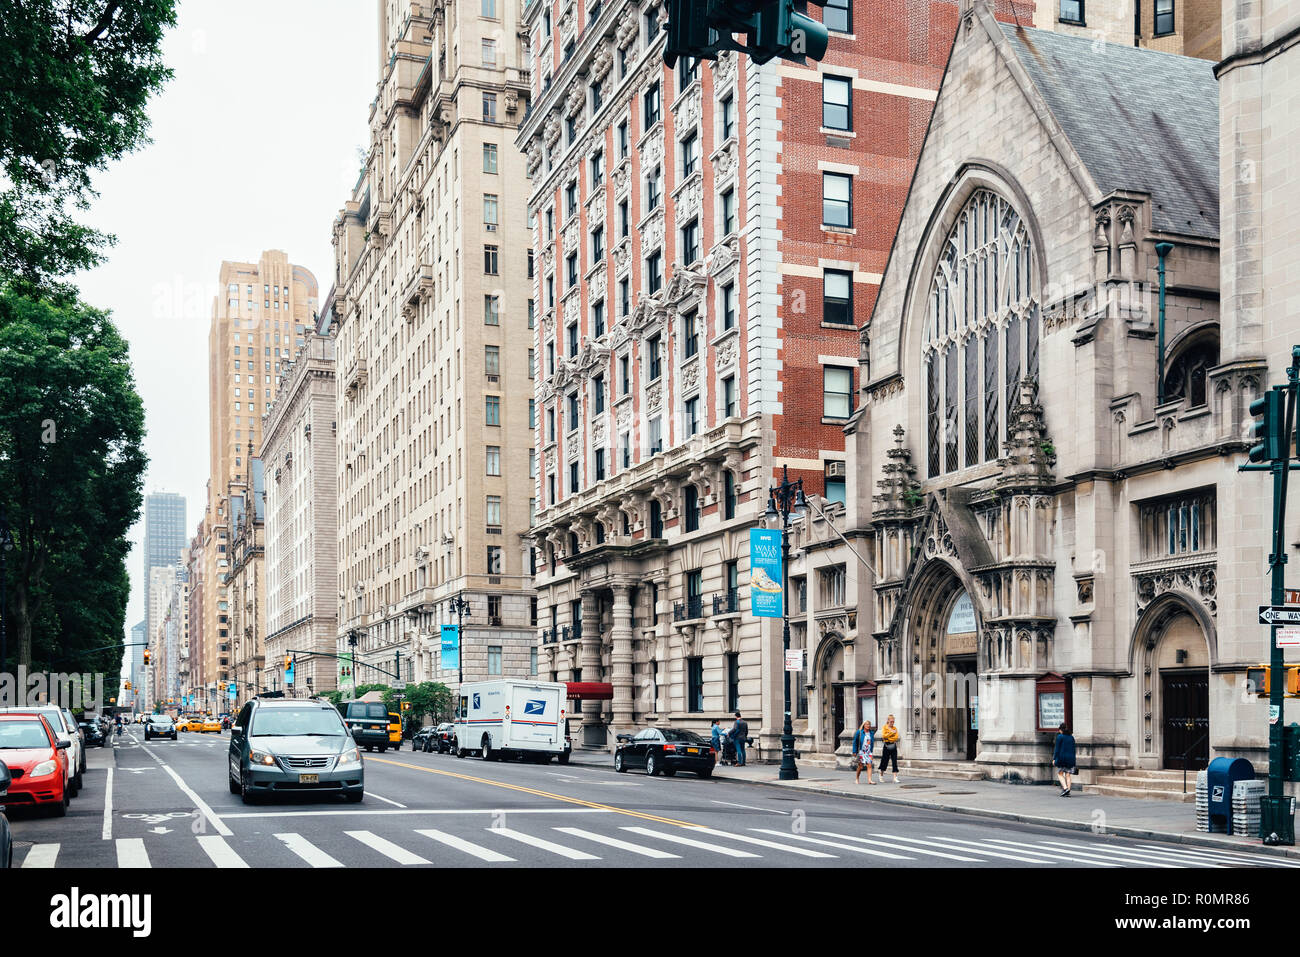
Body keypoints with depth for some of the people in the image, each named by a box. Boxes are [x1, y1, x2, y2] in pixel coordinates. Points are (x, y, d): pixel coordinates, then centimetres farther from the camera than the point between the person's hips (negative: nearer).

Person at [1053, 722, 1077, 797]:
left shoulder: (1060, 737, -7)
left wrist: (1054, 758, -5)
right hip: (1070, 757, 5)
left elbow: (1057, 749, -8)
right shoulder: (1071, 737, 9)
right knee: (1067, 775, 7)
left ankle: (1065, 788, -14)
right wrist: (1073, 759, 18)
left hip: (1061, 757, -5)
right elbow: (1073, 749, 13)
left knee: (1060, 774, 5)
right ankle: (1068, 792, 2)